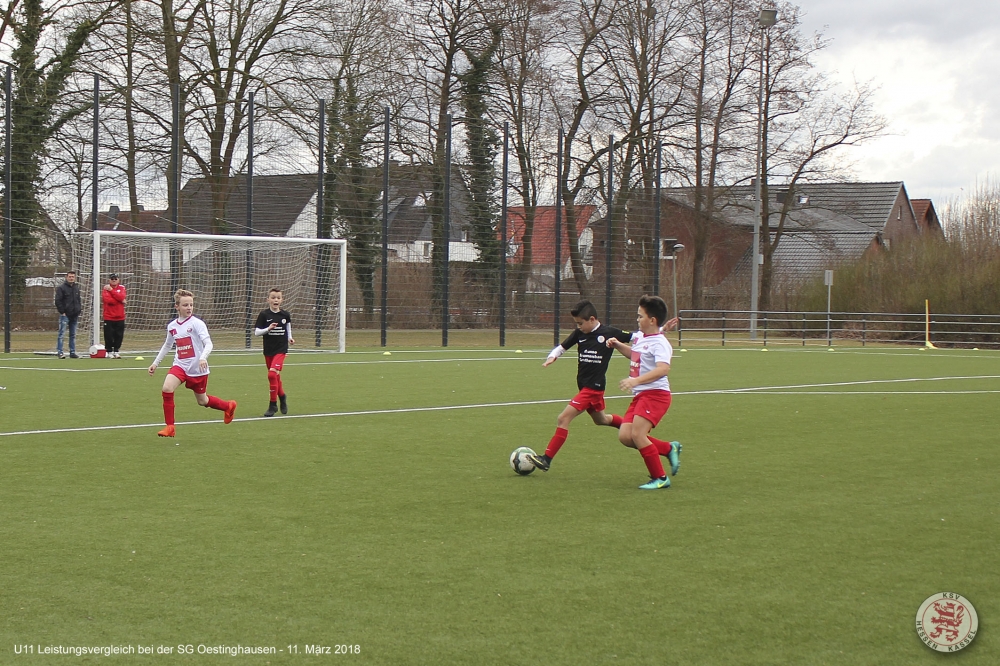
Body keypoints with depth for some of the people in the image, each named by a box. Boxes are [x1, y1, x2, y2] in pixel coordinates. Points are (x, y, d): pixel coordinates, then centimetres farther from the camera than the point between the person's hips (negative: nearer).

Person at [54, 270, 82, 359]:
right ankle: (60, 352, -9)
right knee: (61, 334, -8)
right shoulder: (61, 288, -5)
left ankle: (72, 352, 14)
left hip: (74, 315, 7)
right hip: (65, 315, -7)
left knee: (73, 335, 10)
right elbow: (58, 301, -9)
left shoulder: (76, 288, 15)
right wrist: (62, 312, -14)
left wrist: (79, 311, 10)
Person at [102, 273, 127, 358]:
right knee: (109, 335, -1)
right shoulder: (106, 288, -1)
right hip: (108, 317, -3)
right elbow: (107, 300, -18)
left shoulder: (122, 288, 7)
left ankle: (116, 351, 17)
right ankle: (110, 352, 9)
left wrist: (111, 290, -17)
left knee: (119, 335, 5)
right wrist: (121, 301, -12)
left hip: (120, 317, 3)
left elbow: (121, 297, -13)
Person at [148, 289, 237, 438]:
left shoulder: (197, 323, -12)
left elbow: (208, 344, -21)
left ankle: (229, 406, 41)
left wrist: (203, 358, -40)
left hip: (198, 369, -4)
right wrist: (155, 363, 22)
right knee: (167, 388, -22)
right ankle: (170, 427, -11)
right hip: (180, 366, 4)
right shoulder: (172, 326, 3)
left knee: (203, 401, 10)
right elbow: (167, 346, 21)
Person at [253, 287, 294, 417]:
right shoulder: (264, 315, -4)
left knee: (272, 374, -19)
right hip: (268, 350, 2)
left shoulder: (285, 314, 1)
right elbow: (256, 332, -5)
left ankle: (273, 405, -11)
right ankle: (282, 398, 37)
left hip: (281, 349, -2)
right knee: (276, 378, 10)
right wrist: (268, 329, -20)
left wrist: (289, 337, 13)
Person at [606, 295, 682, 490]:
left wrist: (636, 380, -41)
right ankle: (669, 448, 16)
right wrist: (617, 345, 19)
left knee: (637, 434, -18)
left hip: (655, 394, -9)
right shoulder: (639, 337, 13)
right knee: (624, 436, 0)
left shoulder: (659, 343, -16)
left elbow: (663, 369, -33)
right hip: (640, 395, 9)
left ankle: (660, 478, -5)